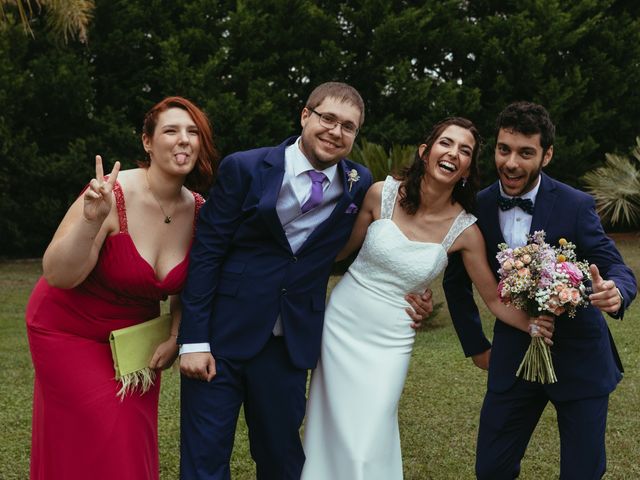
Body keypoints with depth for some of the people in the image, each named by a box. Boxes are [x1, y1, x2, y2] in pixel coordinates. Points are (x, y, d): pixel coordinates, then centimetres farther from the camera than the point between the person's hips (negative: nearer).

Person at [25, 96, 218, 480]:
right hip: (69, 329, -5)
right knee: (96, 443, -8)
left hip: (135, 332, 5)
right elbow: (58, 276, -27)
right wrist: (91, 221, -41)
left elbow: (186, 286, 6)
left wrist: (176, 338, -7)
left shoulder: (199, 211, -10)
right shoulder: (113, 194, -26)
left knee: (135, 441, 7)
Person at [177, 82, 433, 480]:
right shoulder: (244, 168, -5)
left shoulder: (359, 185, 3)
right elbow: (205, 254, -6)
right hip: (221, 339, -2)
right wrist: (194, 340, -10)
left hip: (289, 345, 2)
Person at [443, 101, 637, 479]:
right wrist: (475, 345, 10)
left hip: (579, 359, -2)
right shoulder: (478, 207, -4)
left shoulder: (576, 206, -12)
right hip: (514, 358, 2)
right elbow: (456, 281, 9)